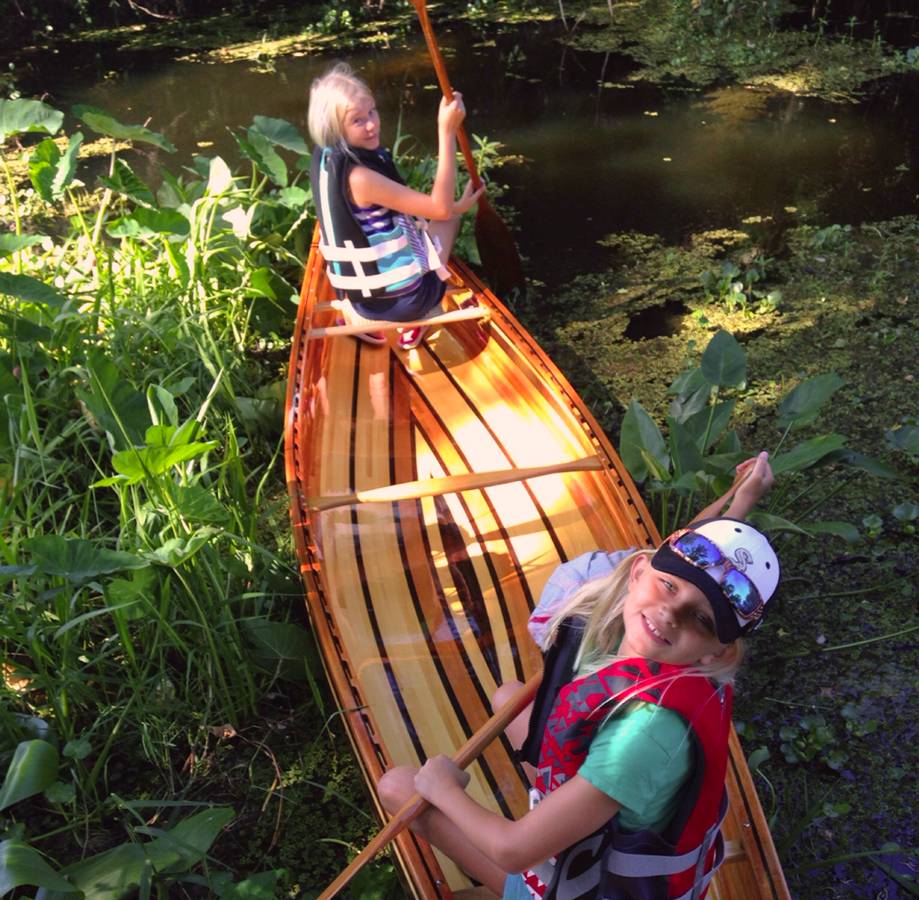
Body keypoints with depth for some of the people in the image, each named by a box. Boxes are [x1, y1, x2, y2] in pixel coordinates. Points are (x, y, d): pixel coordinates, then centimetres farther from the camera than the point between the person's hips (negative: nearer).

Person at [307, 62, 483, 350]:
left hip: (358, 297, 8)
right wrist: (447, 132, -27)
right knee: (448, 217, 17)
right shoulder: (359, 177, -29)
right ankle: (414, 324, 17)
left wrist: (450, 205, 7)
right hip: (400, 300, -8)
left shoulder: (327, 157, 0)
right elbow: (441, 208, -25)